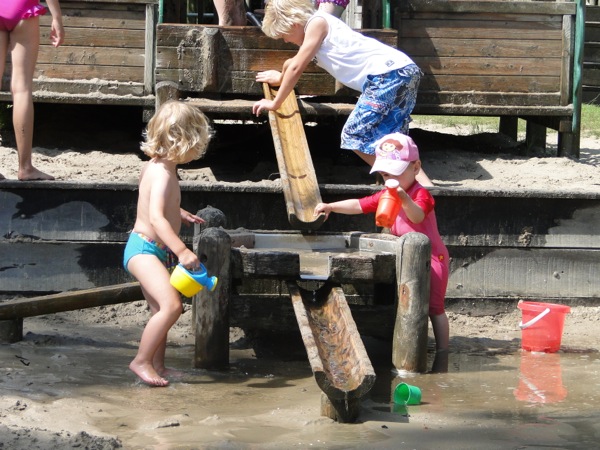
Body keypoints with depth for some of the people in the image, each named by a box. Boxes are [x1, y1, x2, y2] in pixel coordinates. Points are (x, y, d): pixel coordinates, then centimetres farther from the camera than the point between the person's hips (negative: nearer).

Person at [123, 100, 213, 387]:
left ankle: (157, 365, 28)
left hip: (151, 251, 11)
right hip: (144, 248, -11)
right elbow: (156, 218, -34)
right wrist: (182, 251, -40)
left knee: (161, 311, 18)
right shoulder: (163, 174, -21)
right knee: (171, 305, -23)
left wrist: (179, 214, 36)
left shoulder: (154, 167, 10)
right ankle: (141, 361, -15)